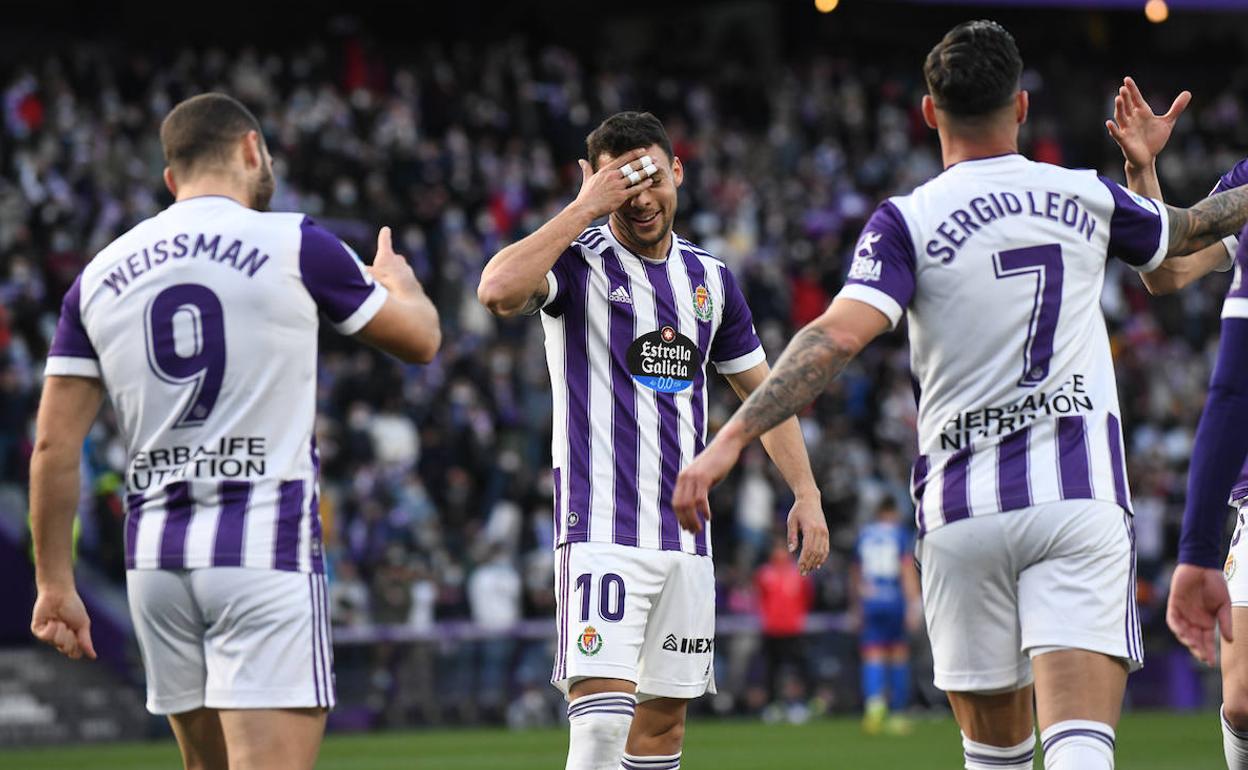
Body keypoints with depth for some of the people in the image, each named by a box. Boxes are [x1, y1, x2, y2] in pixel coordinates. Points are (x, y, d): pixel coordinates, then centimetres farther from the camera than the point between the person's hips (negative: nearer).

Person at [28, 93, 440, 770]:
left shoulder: (102, 274, 9)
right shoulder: (293, 245, -2)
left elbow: (55, 446, 7)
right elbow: (420, 339, 12)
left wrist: (54, 582, 13)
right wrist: (397, 279, 35)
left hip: (155, 558, 5)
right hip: (264, 549, -5)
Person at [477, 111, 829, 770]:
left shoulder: (709, 278, 13)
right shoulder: (579, 260, -5)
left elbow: (763, 390, 21)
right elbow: (498, 291, -27)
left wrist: (806, 494, 12)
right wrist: (585, 208, -20)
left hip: (685, 536, 6)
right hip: (603, 529, -6)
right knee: (602, 716, -18)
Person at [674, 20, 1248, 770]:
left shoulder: (909, 221, -2)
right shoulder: (1087, 196, 8)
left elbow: (837, 336, -17)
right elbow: (1187, 232, 29)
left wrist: (731, 439, -18)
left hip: (965, 511, 0)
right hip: (1082, 498, 0)